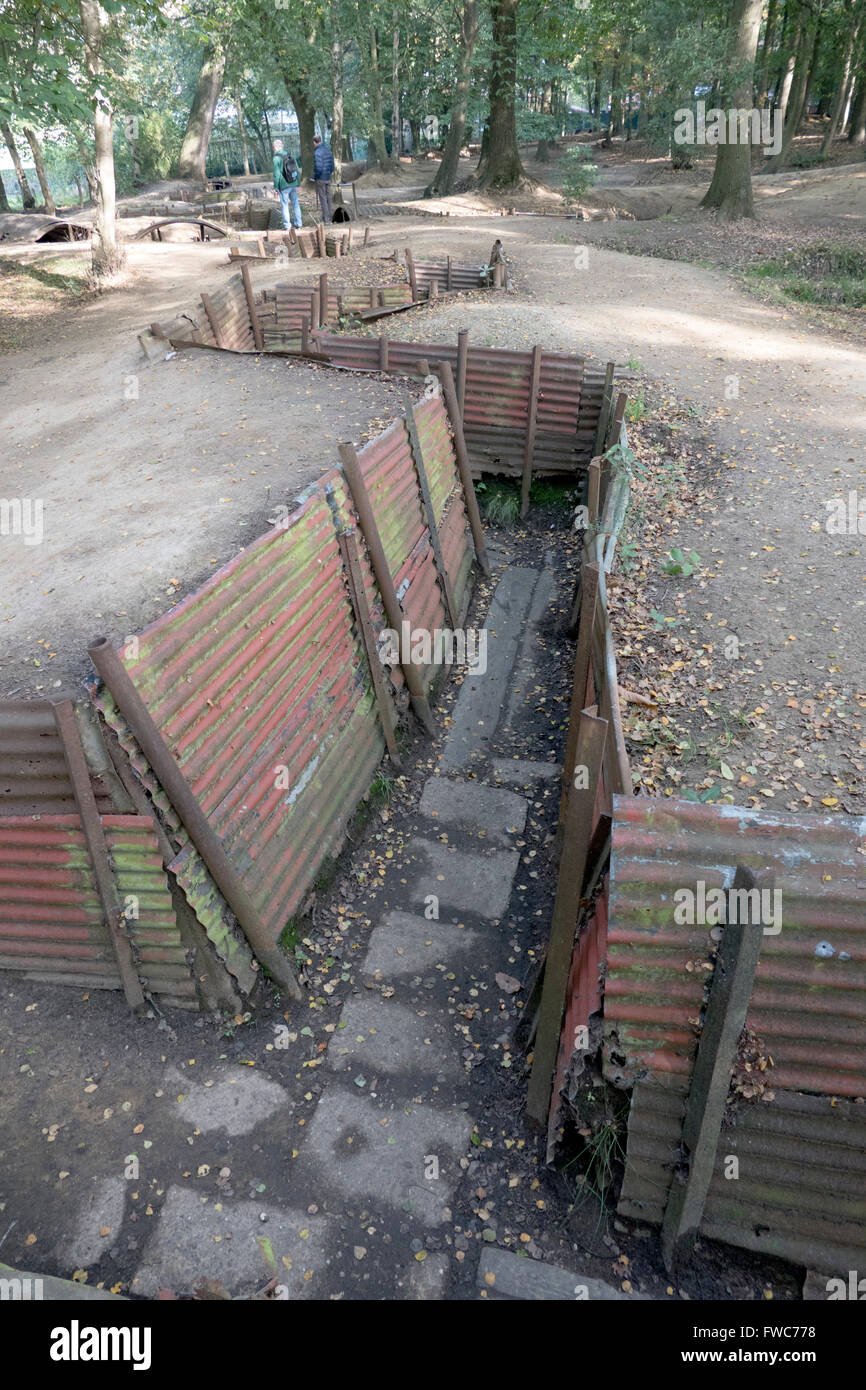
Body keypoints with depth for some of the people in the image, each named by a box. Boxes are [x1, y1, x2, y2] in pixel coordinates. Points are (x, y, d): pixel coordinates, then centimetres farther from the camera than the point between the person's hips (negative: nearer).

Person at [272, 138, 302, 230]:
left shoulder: (276, 158, -10)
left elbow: (276, 174, -13)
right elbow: (298, 171, 9)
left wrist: (276, 187, -5)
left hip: (284, 186, -5)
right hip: (293, 184, 5)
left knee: (285, 205, 3)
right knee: (296, 204, 13)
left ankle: (287, 225, 2)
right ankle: (299, 223, 14)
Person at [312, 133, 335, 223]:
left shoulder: (317, 152, -16)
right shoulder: (328, 151, 8)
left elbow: (318, 168, -21)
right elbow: (332, 166, 11)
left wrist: (315, 176, -6)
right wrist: (329, 173, 18)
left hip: (320, 179, -7)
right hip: (328, 178, 7)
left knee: (322, 198, -2)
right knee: (328, 197, 12)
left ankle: (326, 218, -2)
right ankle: (329, 217, 17)